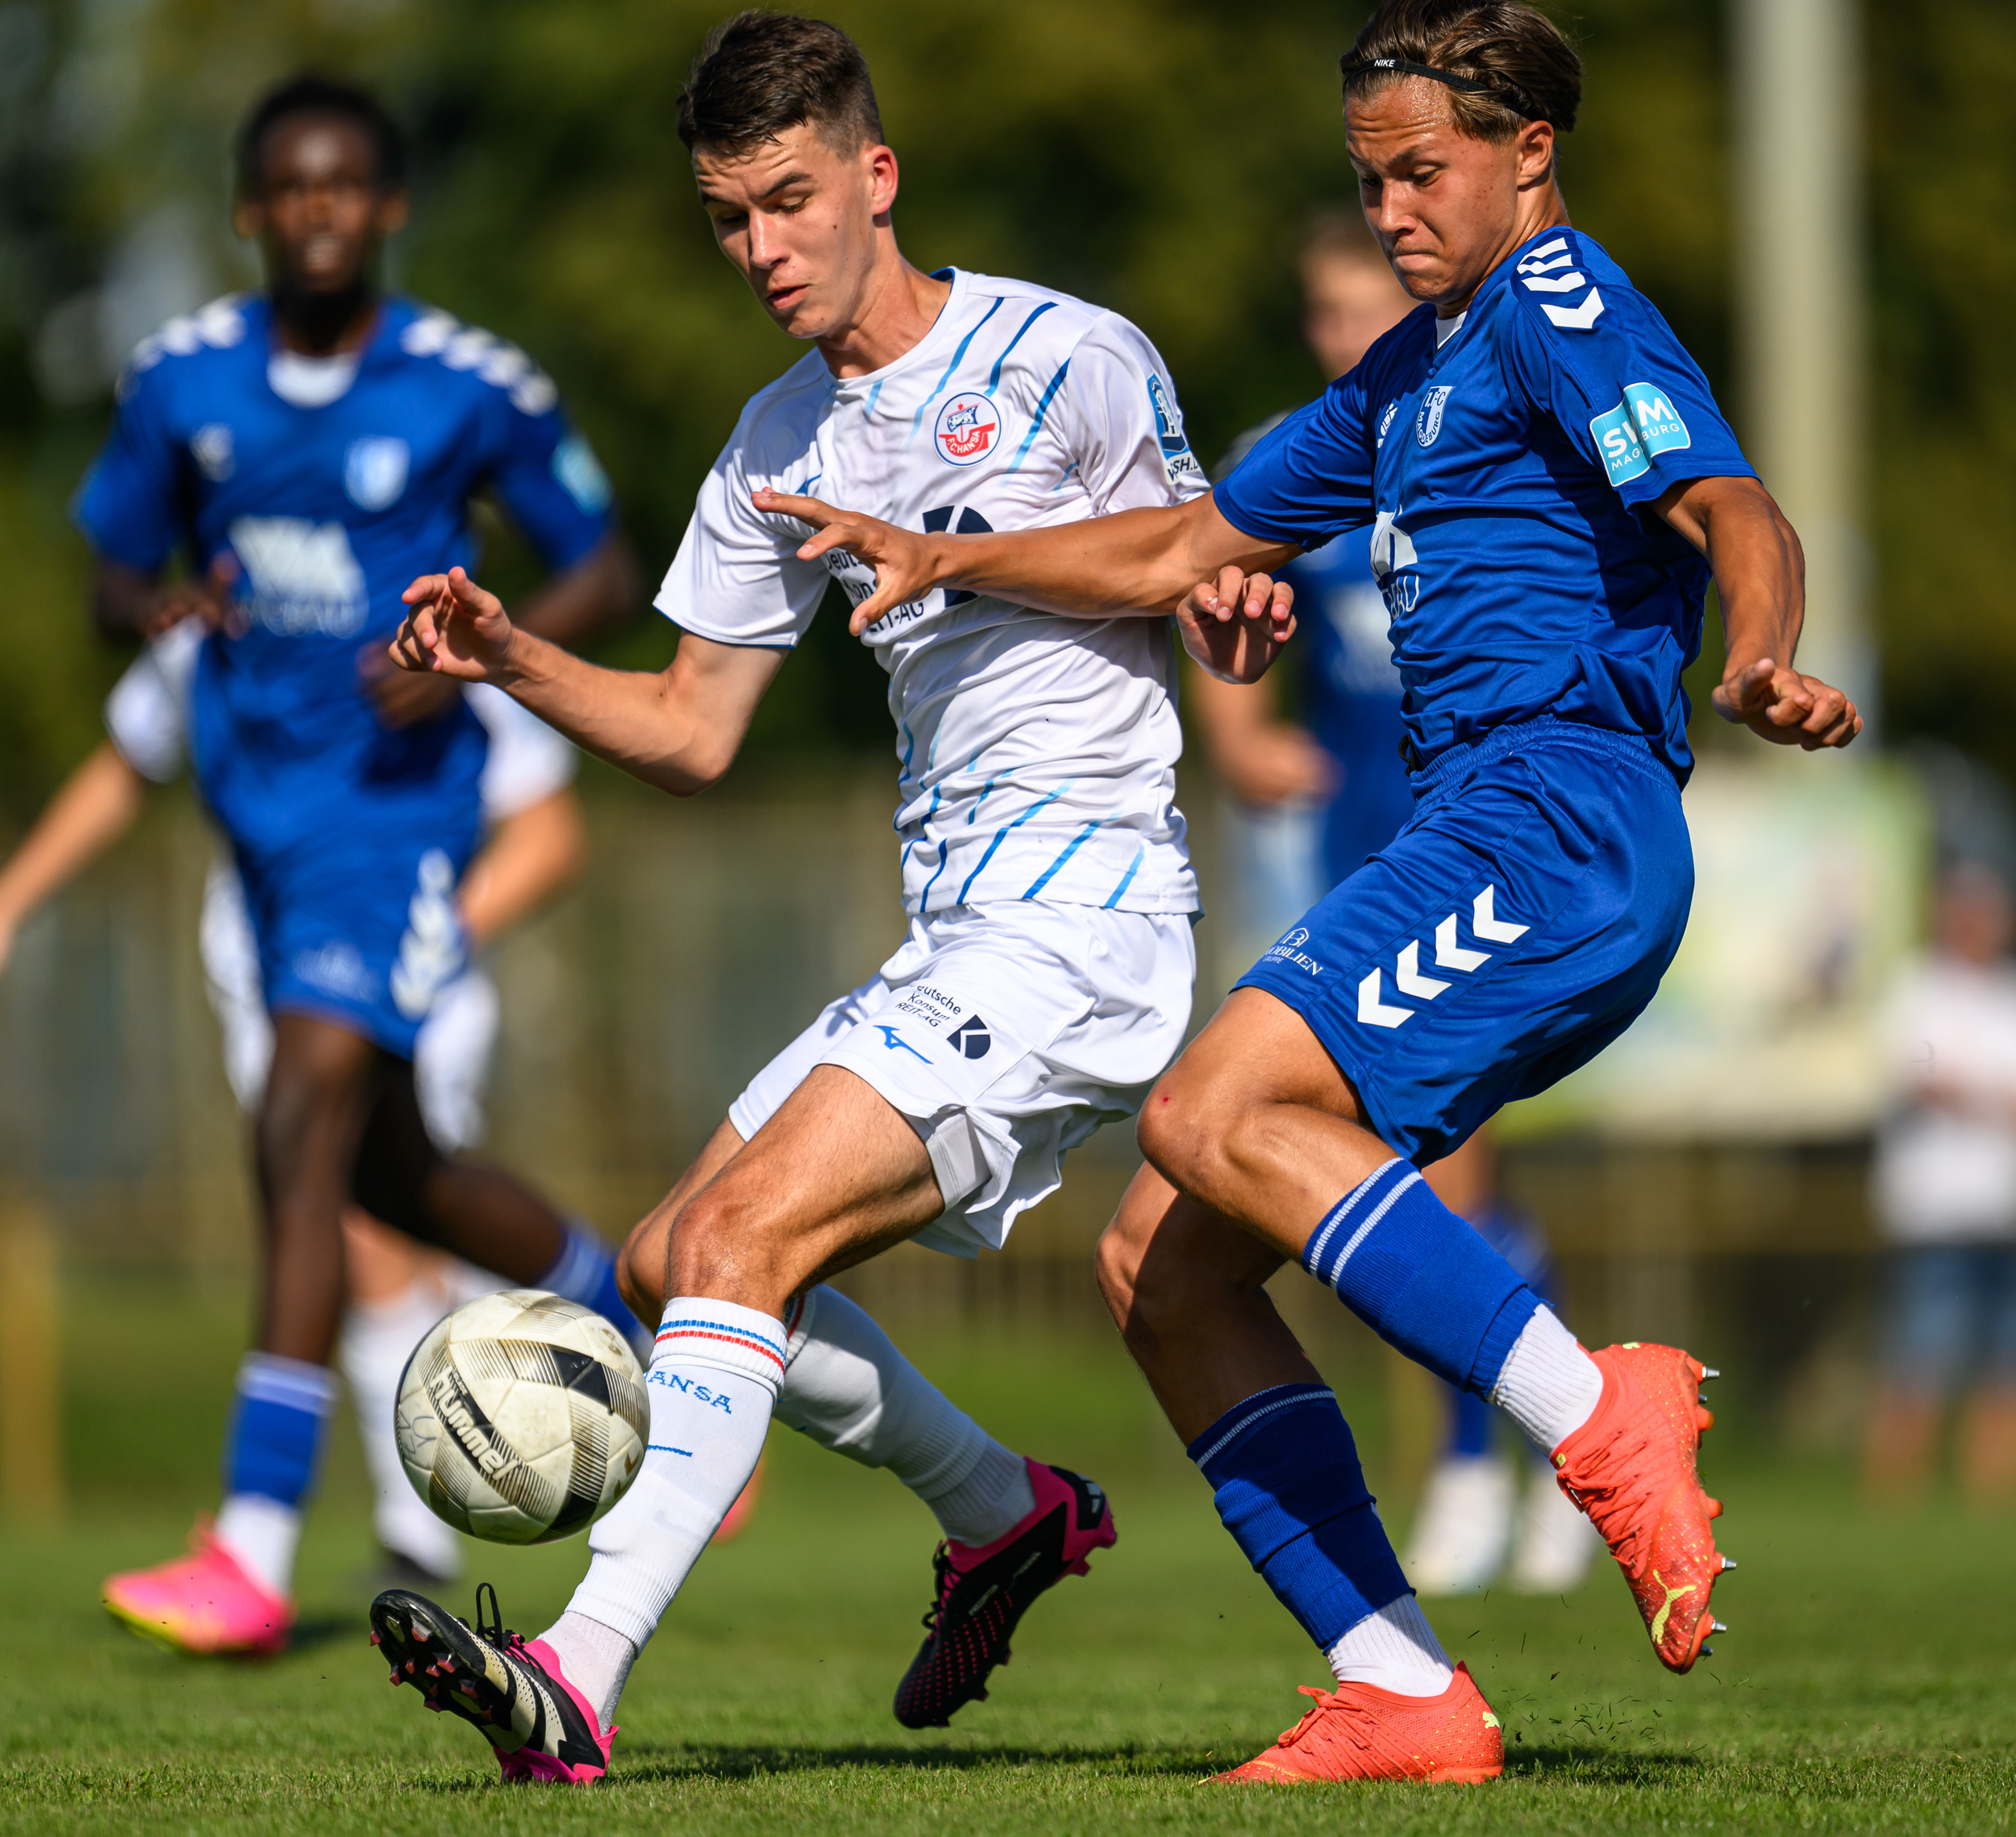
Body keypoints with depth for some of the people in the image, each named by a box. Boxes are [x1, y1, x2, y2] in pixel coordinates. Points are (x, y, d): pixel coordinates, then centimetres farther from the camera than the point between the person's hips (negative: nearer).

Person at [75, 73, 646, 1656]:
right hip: (260, 797, 6)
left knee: (308, 1128, -19)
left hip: (398, 798, -6)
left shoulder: (474, 389, -8)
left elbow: (604, 573, 2)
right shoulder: (184, 379, 2)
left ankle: (254, 1553, -22)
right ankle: (644, 1322, 42)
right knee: (386, 1167, 15)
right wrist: (161, 604, -11)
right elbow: (113, 569, 13)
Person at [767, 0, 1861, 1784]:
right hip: (1486, 848, 10)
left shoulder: (1559, 302, -2)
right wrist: (951, 559, 27)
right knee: (1161, 1259, 3)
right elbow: (1192, 548, 35)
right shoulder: (1414, 369, 27)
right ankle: (1402, 1698, -4)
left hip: (1559, 817, -10)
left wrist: (1762, 662, -39)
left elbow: (1734, 512, -19)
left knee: (1211, 1116, -27)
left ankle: (1602, 1420, -28)